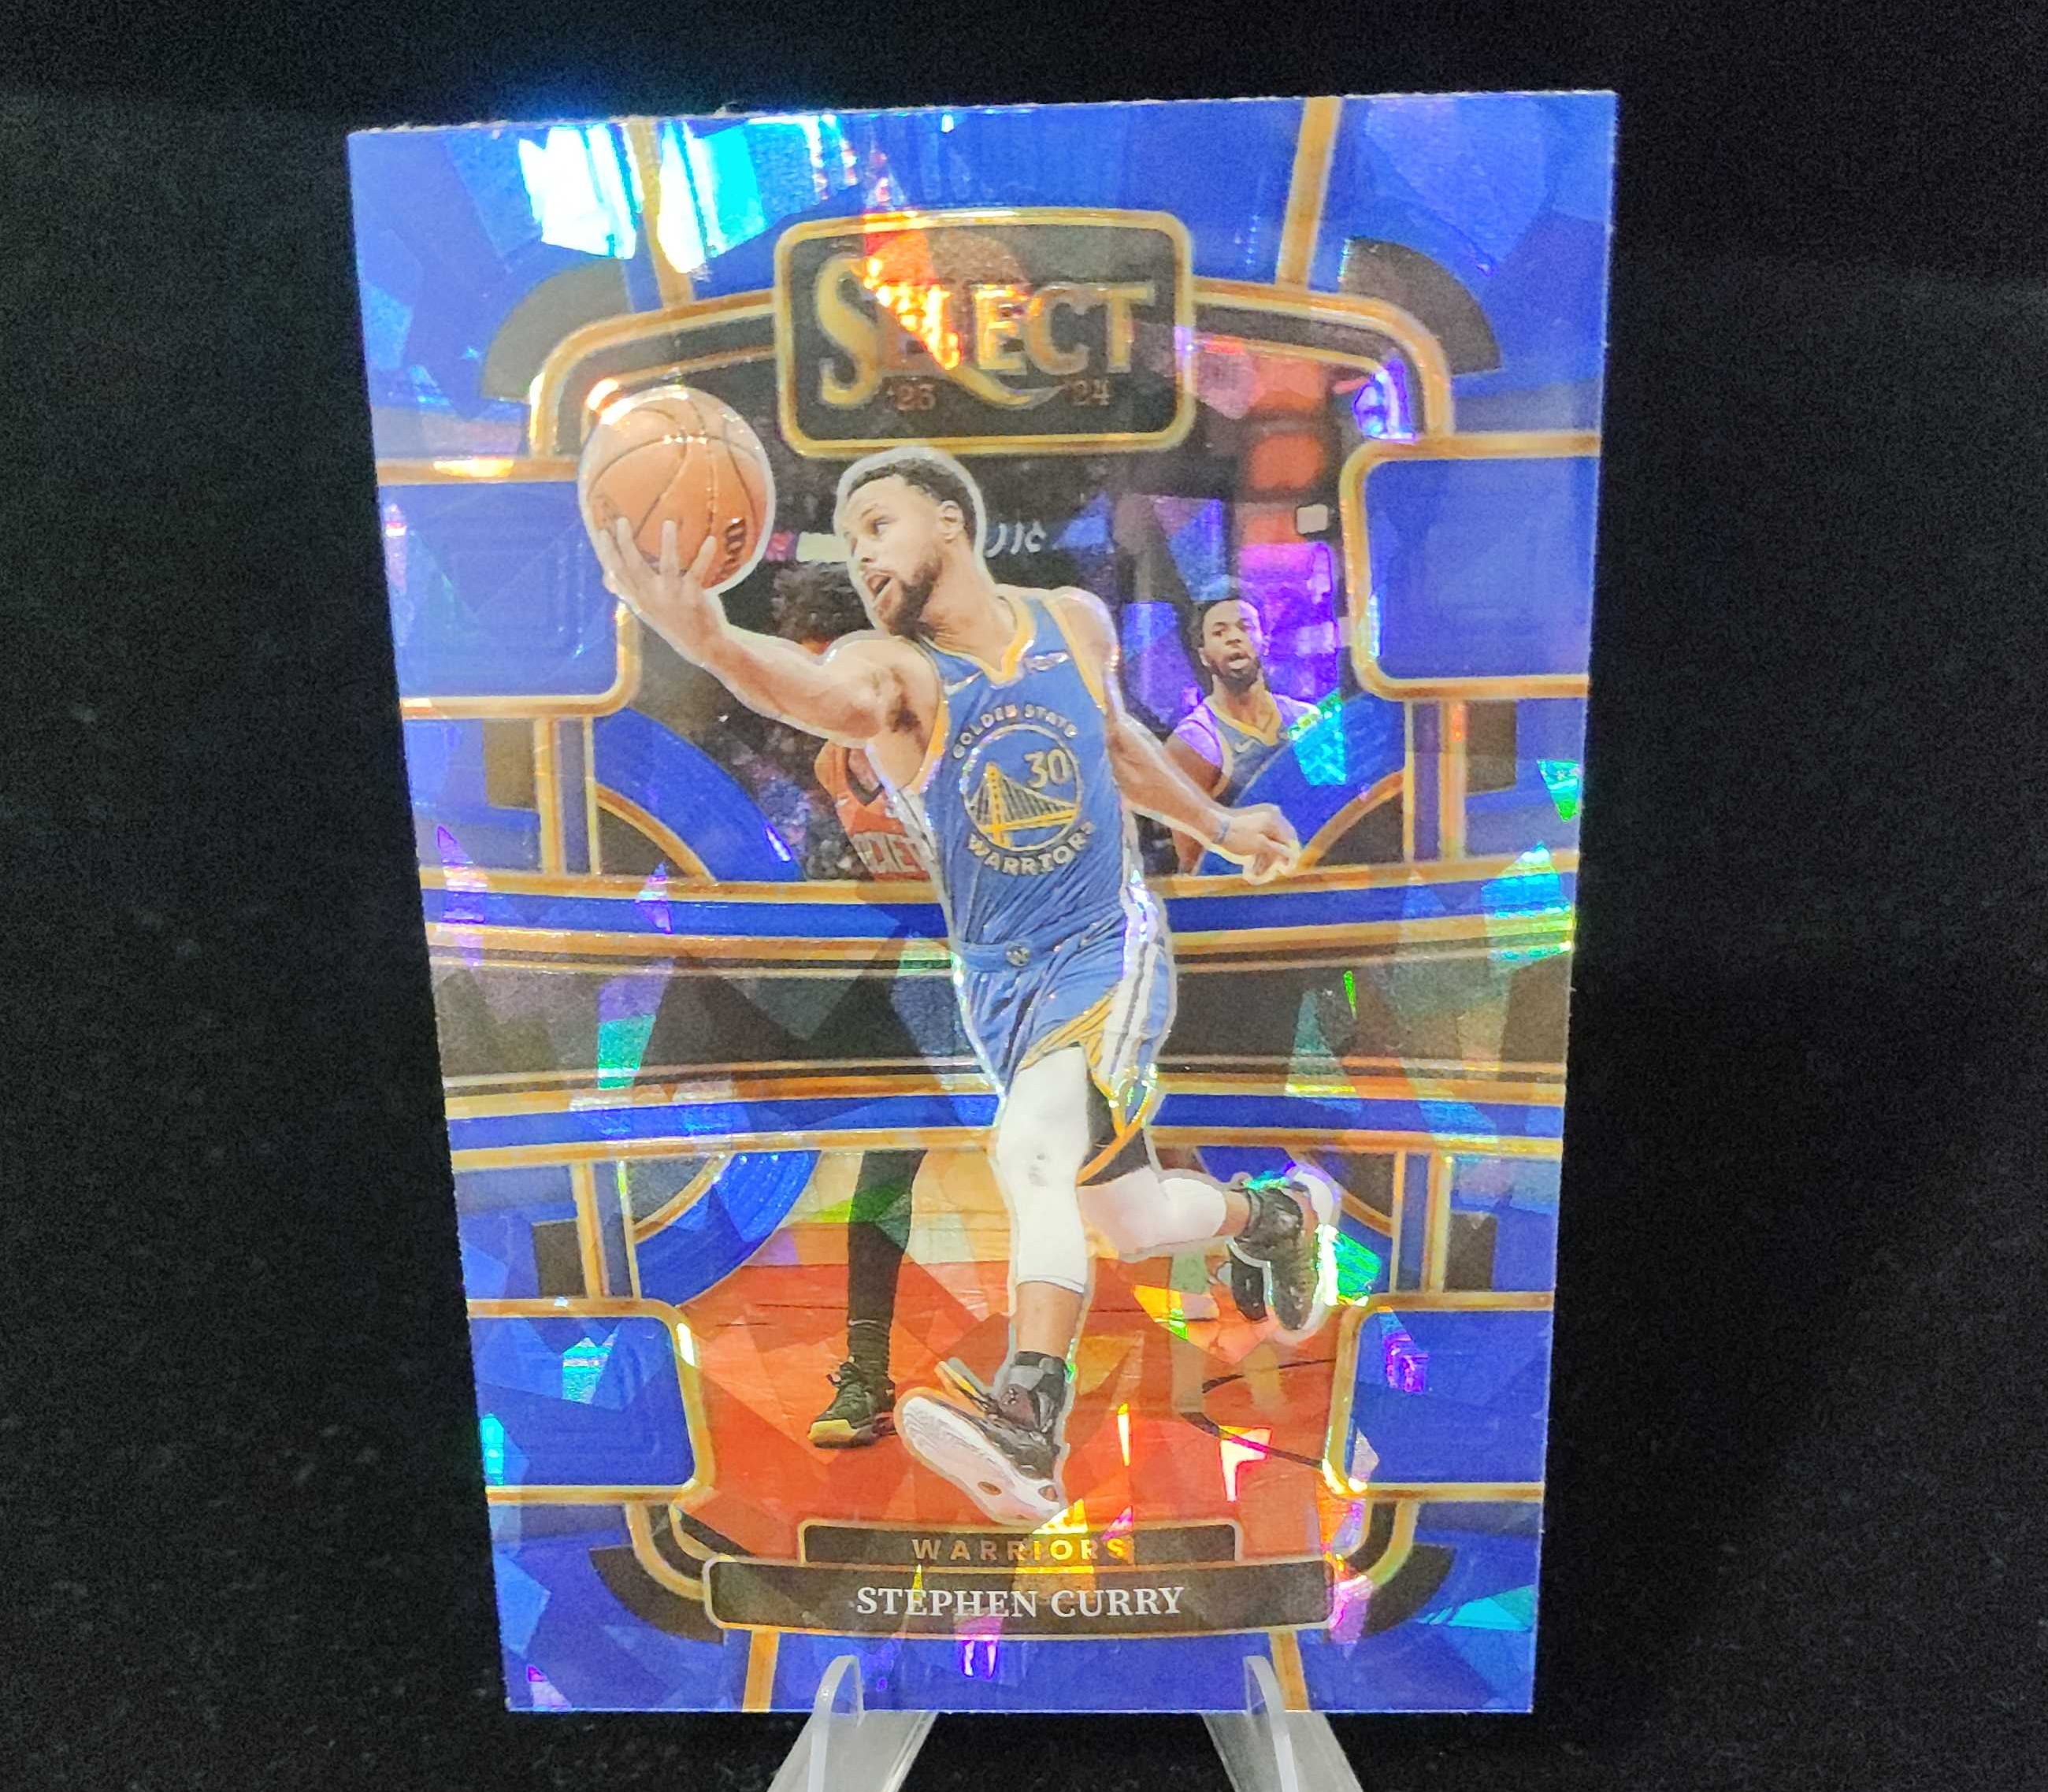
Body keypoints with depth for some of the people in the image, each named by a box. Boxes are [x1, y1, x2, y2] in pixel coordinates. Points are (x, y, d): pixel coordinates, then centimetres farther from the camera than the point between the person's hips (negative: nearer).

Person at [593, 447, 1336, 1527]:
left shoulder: (1076, 622, -1)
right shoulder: (889, 666, -11)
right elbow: (826, 695, -36)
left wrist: (1218, 826, 28)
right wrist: (698, 631, -57)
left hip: (1111, 949, -1)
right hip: (1002, 983, 1)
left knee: (1029, 1148, -28)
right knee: (1129, 1224, 11)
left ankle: (1026, 1420, -20)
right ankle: (1273, 1214, 41)